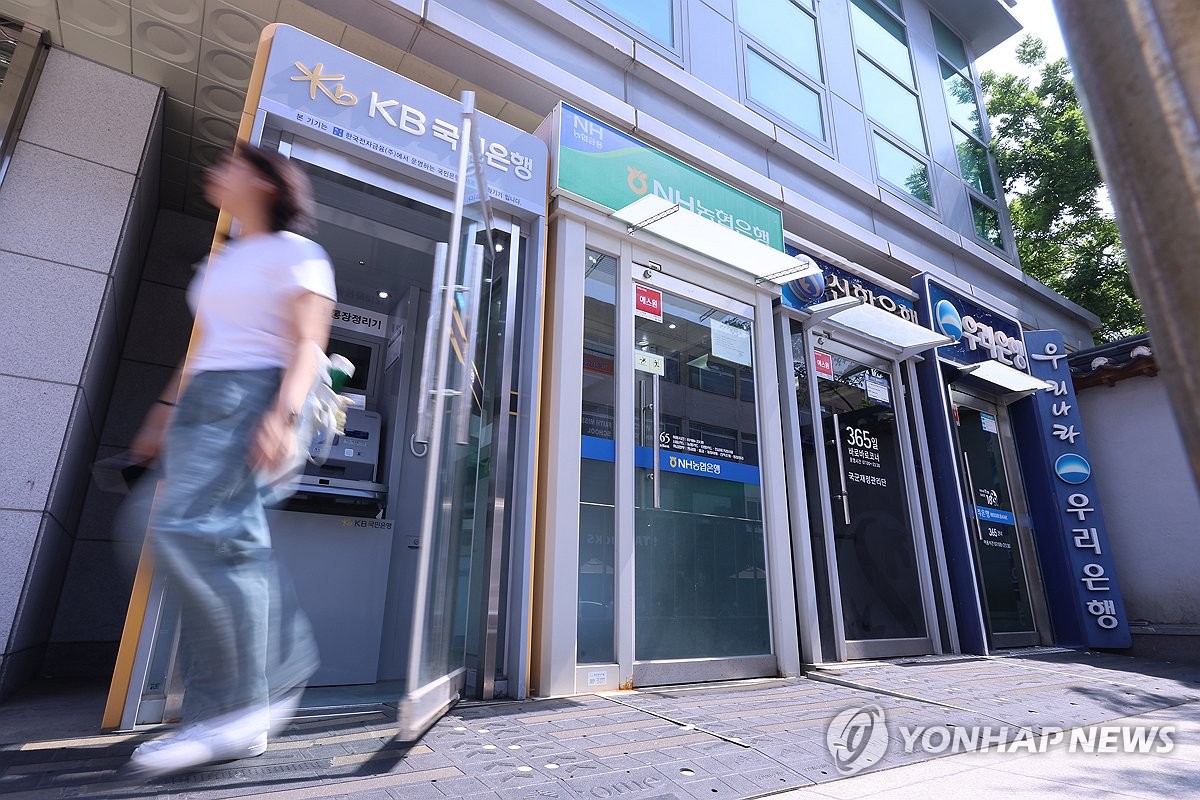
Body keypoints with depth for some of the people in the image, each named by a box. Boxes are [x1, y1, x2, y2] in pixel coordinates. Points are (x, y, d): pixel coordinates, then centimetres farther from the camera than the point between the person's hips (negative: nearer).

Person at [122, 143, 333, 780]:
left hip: (253, 396, -8)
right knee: (224, 548, 0)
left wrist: (283, 414, -23)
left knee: (189, 531, -21)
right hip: (201, 401, 8)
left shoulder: (295, 252, 1)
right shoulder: (223, 260, 26)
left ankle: (252, 694, -11)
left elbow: (308, 344, -10)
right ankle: (222, 719, 3)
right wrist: (165, 409, 22)